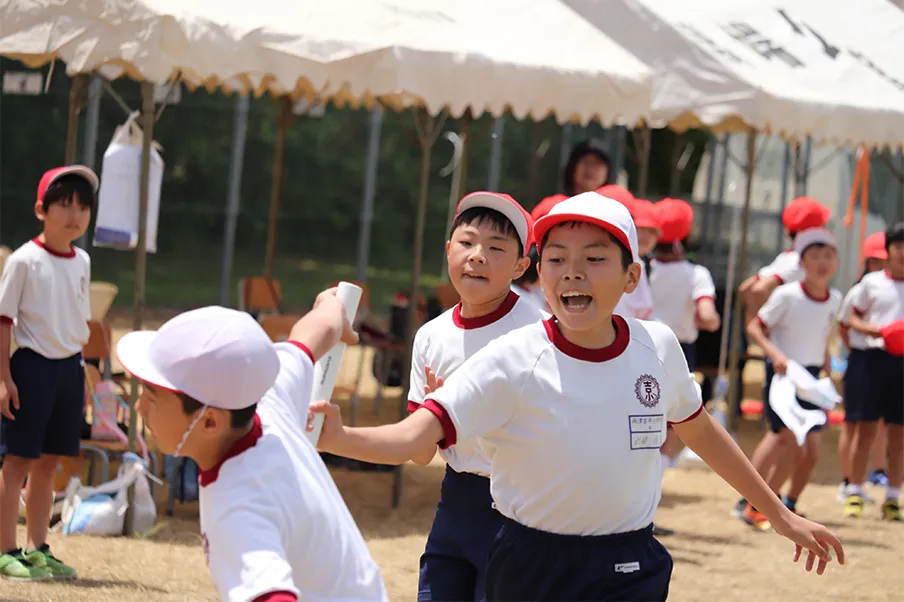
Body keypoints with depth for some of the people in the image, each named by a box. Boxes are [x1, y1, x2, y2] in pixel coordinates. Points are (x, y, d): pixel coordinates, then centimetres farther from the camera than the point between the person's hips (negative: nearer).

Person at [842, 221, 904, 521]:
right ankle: (855, 494, 7)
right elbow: (854, 318, 10)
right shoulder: (872, 282, 4)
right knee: (865, 428, 0)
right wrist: (874, 330, -10)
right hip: (873, 358, -1)